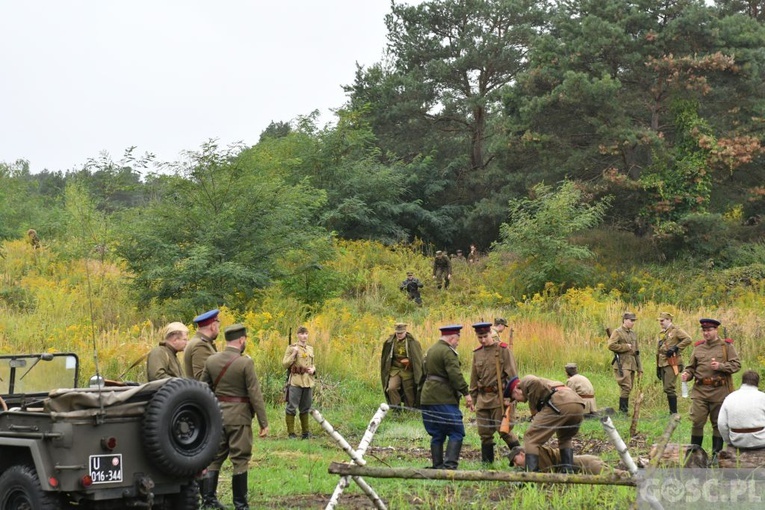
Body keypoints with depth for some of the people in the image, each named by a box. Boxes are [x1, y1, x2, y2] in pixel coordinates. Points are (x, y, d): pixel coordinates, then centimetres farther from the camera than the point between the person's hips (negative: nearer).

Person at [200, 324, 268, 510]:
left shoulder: (211, 360, 3)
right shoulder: (245, 362, -13)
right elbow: (255, 394, -13)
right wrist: (263, 422, -9)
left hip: (217, 415, 5)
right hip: (239, 416, -5)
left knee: (214, 456, 13)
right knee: (240, 460, 3)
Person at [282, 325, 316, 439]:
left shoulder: (310, 349, 14)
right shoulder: (292, 348, -3)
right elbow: (285, 364, -7)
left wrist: (313, 369, 4)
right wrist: (294, 354, -17)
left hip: (308, 382, 5)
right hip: (296, 382, -5)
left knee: (306, 408, 12)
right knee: (292, 407, -4)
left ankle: (305, 431, 21)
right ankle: (291, 432, 1)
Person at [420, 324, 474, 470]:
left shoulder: (430, 350, 18)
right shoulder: (448, 352, -11)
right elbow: (455, 374, -20)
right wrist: (466, 393, -19)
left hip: (428, 398, 9)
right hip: (444, 399, -9)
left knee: (437, 435, 12)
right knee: (456, 433, -7)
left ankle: (437, 466, 13)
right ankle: (450, 465, -16)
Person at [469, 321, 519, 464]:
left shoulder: (503, 350, -5)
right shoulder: (477, 353, 11)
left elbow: (512, 375, -7)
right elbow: (474, 378, 18)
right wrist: (473, 399, 14)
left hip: (499, 397, -5)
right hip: (483, 398, 5)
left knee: (503, 429, -8)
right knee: (484, 432, 6)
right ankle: (486, 461, 15)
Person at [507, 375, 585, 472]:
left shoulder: (524, 381, 19)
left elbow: (535, 382, -8)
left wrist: (534, 410, 4)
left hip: (559, 404, -8)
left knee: (530, 438, 1)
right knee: (565, 439, 33)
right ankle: (569, 472, 19)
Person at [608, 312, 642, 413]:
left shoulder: (633, 334, 19)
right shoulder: (617, 332, -4)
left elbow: (636, 352, 22)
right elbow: (611, 345, -19)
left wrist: (640, 368, 19)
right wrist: (626, 347, -12)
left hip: (632, 365, 8)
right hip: (622, 364, -8)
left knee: (629, 388, 7)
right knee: (626, 387, -15)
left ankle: (624, 409, 13)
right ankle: (623, 409, -10)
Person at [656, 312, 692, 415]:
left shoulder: (676, 330, -4)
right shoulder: (661, 333, 19)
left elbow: (688, 339, -18)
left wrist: (676, 348, -20)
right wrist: (657, 367, 21)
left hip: (672, 363, -8)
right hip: (663, 364, 8)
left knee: (670, 388, -13)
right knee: (667, 389, 9)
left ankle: (674, 413, -11)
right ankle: (672, 413, 14)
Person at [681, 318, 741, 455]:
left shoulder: (727, 346, 2)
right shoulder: (698, 347, 11)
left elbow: (736, 365, -4)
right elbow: (691, 367, 16)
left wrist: (720, 366, -19)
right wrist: (687, 374, -6)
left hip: (719, 391, -2)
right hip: (700, 391, 2)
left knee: (718, 423, 7)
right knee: (696, 421, -3)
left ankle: (716, 453, 16)